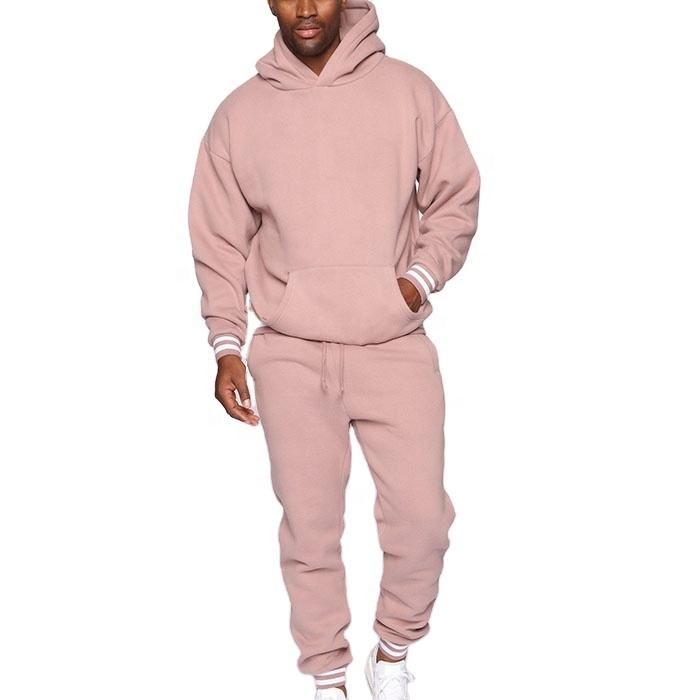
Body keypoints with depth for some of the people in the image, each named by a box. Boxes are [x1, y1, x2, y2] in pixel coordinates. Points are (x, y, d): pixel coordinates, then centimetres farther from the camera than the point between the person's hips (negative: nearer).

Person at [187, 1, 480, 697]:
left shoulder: (409, 90, 1)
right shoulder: (239, 113, 4)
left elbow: (455, 199, 7)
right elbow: (219, 242, 7)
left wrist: (420, 279, -8)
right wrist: (227, 345, 0)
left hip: (396, 348, 0)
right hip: (290, 356, 1)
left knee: (422, 518, 0)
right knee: (309, 528, 7)